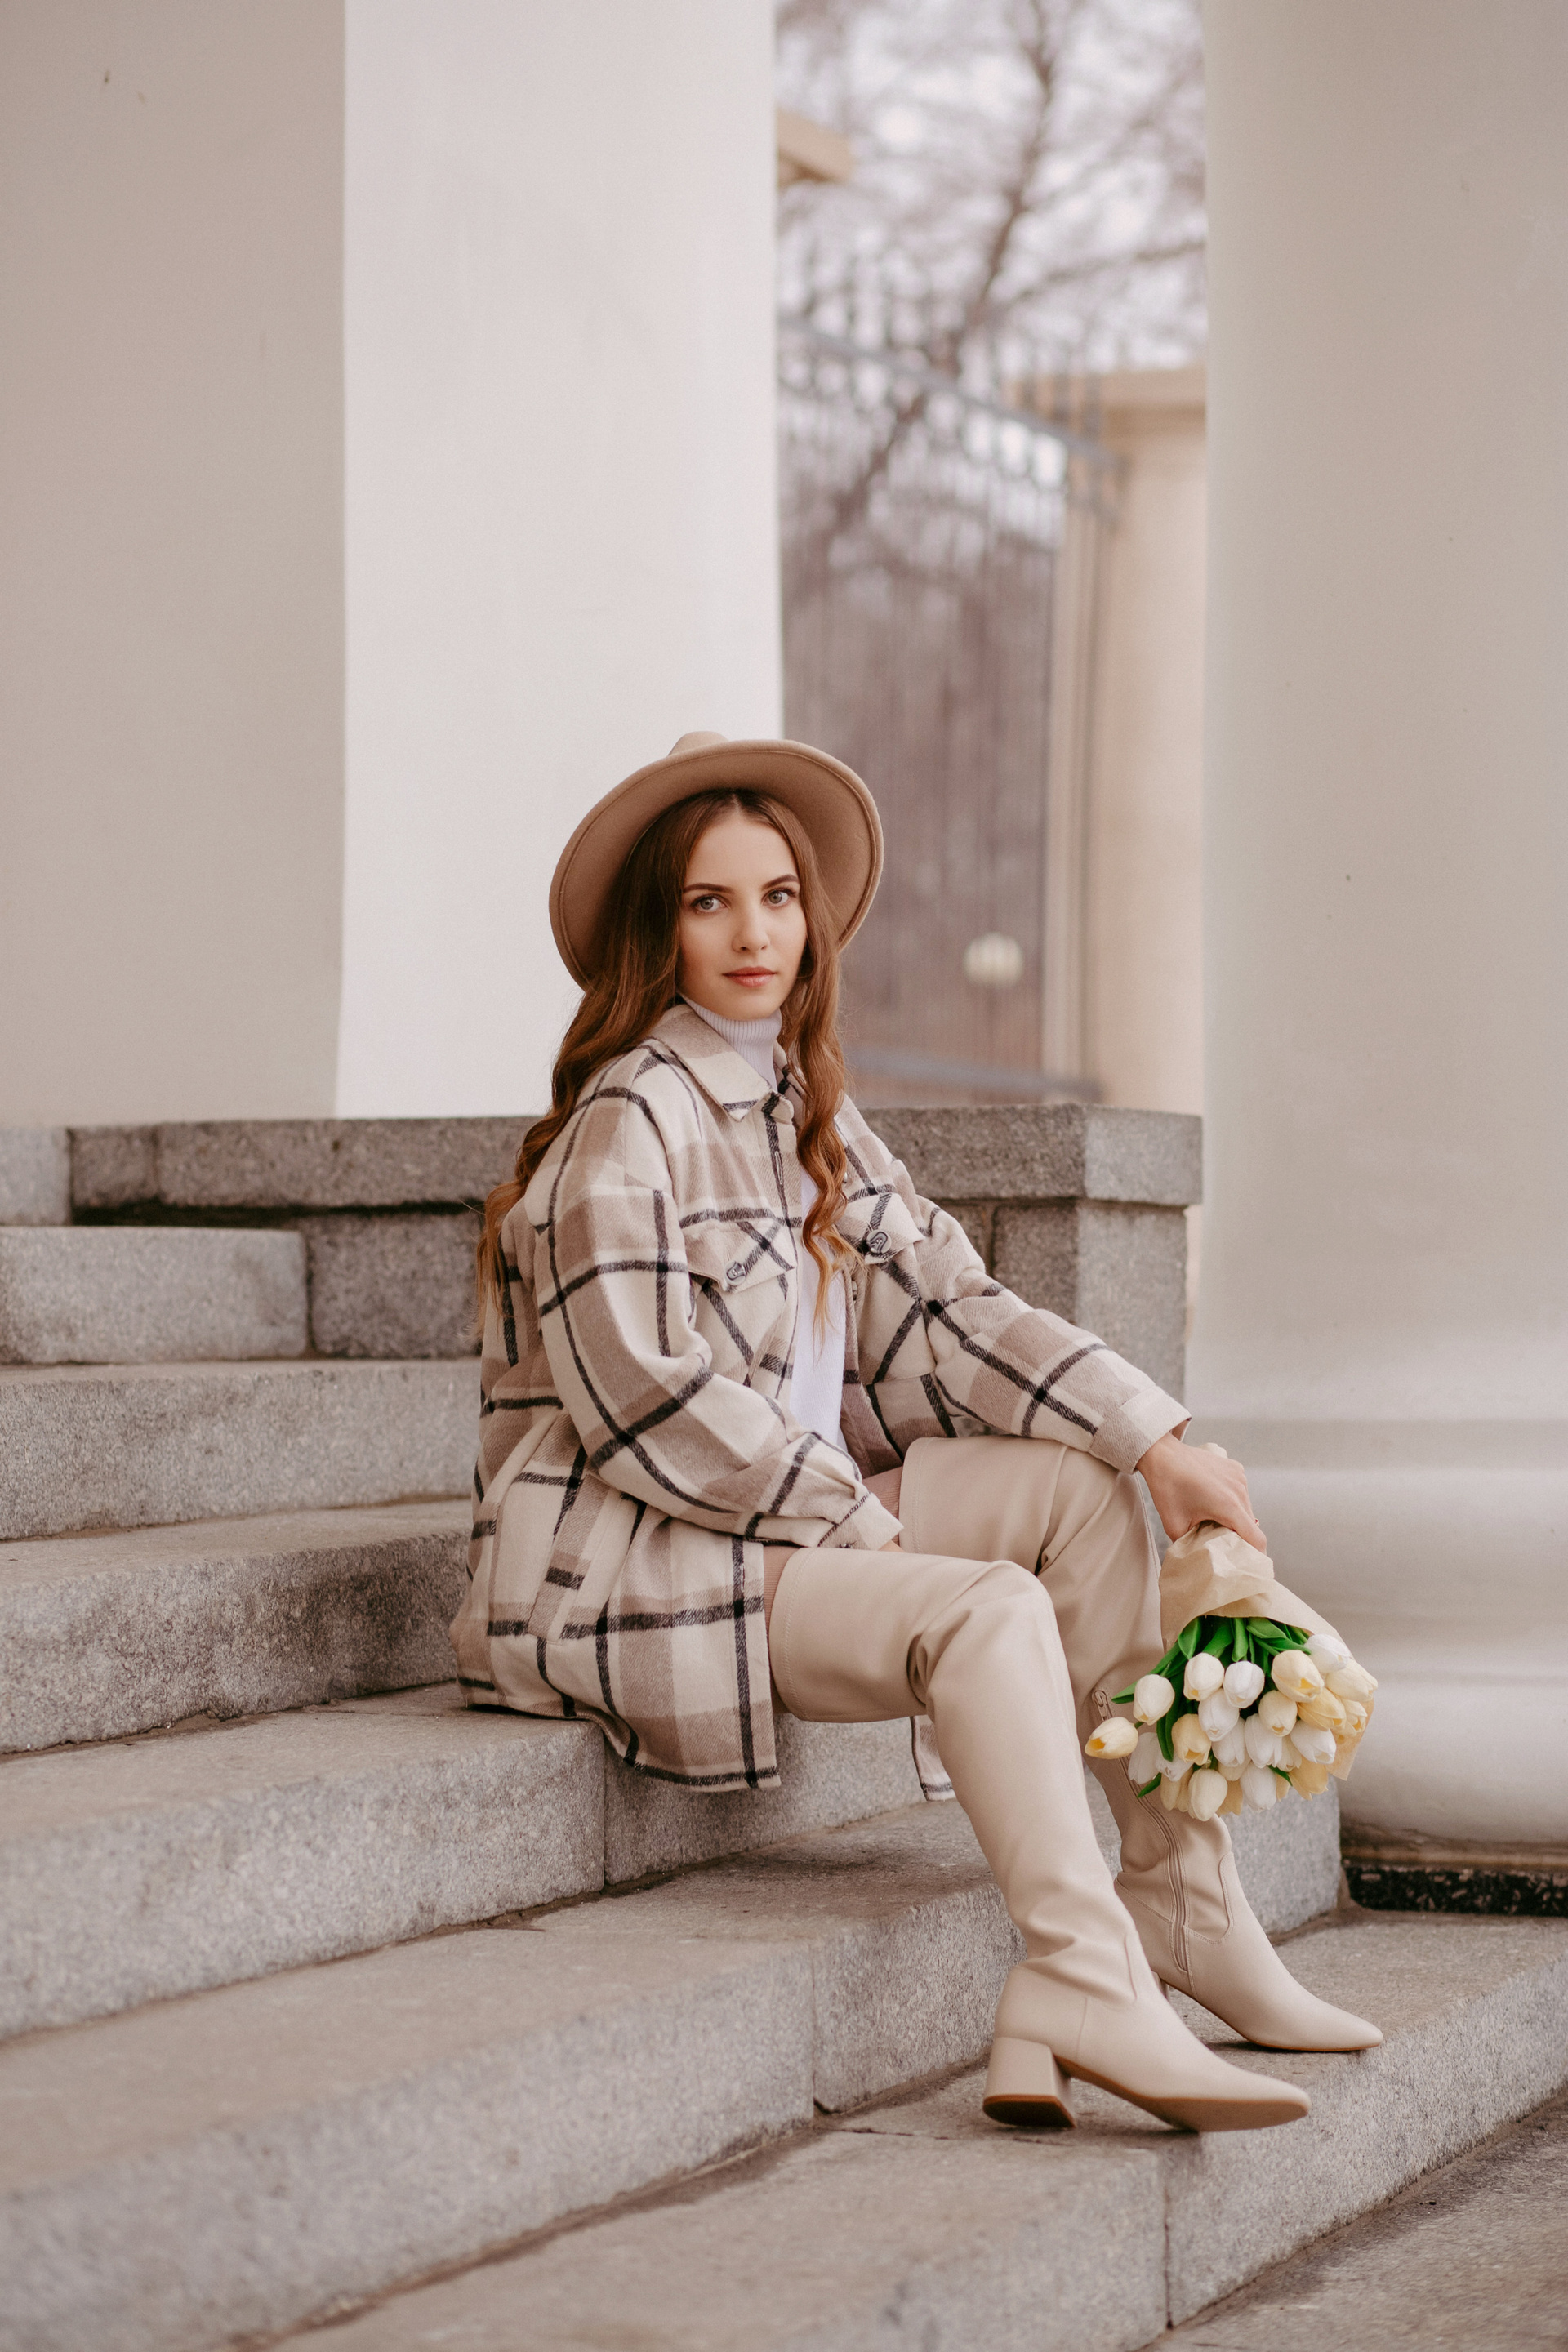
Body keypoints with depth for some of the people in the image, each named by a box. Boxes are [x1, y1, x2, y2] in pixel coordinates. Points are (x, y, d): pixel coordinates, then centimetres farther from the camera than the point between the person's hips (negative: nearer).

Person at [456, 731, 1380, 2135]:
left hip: (792, 1515, 9)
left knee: (1079, 1487, -2)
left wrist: (1160, 1442, -3)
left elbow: (946, 1307, 7)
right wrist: (855, 1515, -13)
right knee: (989, 1611, -26)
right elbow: (640, 1400, -20)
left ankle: (1183, 1912, -6)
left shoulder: (804, 1113, 13)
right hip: (620, 1569, -9)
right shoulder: (627, 1125, -14)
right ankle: (1090, 1992, -29)